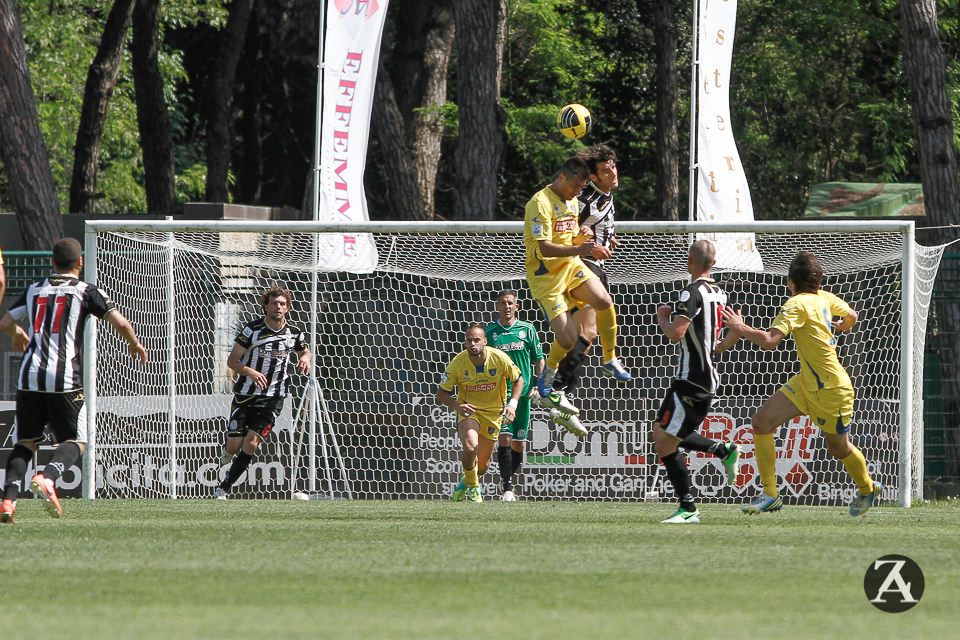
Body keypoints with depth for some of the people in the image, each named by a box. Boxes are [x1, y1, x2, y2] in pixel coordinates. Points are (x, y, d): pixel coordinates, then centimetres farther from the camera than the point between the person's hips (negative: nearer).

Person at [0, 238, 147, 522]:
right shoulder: (86, 291, 3)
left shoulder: (34, 290, 15)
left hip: (29, 377, 3)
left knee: (26, 442, 11)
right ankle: (47, 478, -22)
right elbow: (120, 322, -4)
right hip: (65, 379, -3)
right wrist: (134, 344, 16)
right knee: (75, 442, 7)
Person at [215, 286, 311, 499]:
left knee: (250, 445, -12)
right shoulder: (253, 329, -7)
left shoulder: (294, 333, 2)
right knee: (234, 447, -4)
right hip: (245, 395, -1)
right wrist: (250, 372, -25)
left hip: (272, 399, 1)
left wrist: (305, 359, -2)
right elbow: (232, 360, -6)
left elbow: (305, 352, 23)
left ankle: (224, 488, 0)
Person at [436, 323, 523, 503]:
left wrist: (513, 404, -16)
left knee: (483, 464, 7)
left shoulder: (499, 358, -18)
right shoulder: (458, 363, -19)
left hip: (494, 412, 2)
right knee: (470, 447, -29)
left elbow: (518, 379, -1)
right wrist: (457, 406, -28)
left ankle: (466, 483, 44)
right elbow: (441, 393, -8)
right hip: (468, 409, -2)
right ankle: (472, 486, 1)